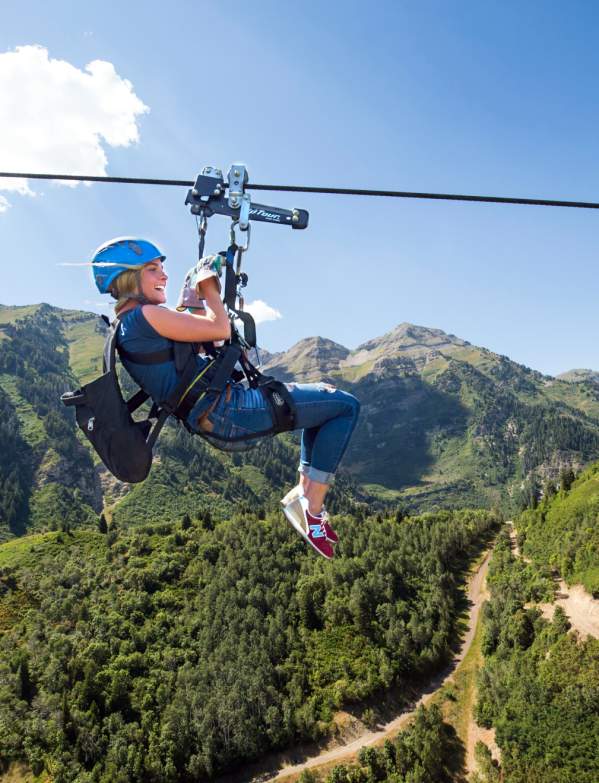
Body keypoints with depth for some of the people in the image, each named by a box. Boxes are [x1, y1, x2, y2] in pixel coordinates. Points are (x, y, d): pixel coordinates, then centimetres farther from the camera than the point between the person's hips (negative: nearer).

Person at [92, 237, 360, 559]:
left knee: (324, 400, 26)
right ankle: (312, 508, -3)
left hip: (213, 415, 11)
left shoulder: (128, 326, 18)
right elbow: (220, 330, -13)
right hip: (228, 411, -11)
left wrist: (198, 294, 17)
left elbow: (200, 333, 26)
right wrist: (208, 286, 2)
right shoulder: (144, 315, -14)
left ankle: (304, 490, 20)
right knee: (346, 405, -6)